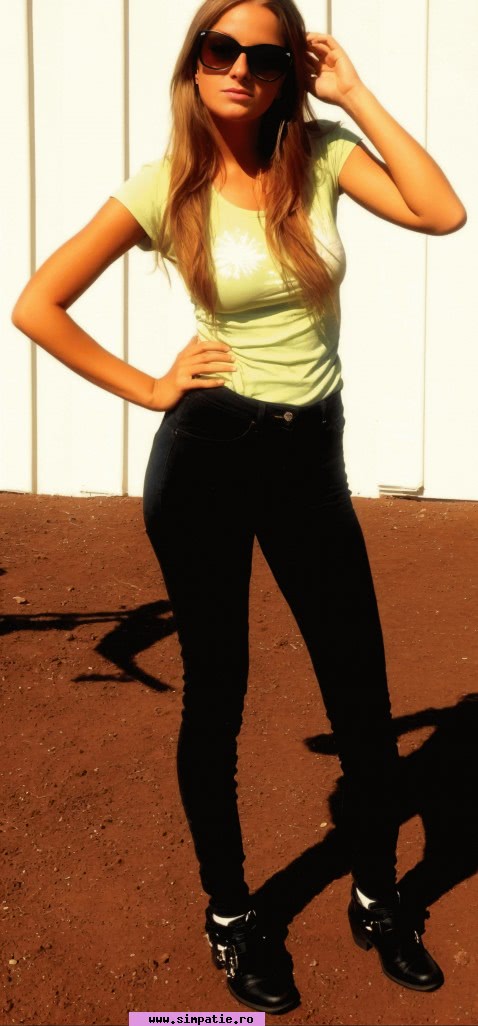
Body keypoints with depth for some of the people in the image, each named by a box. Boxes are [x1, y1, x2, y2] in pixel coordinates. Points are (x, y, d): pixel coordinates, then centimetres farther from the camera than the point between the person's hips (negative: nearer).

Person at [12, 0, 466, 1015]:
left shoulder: (321, 156, 1)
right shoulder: (164, 188, -5)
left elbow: (443, 212, -15)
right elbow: (37, 306, -3)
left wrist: (353, 94, -10)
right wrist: (148, 388, -5)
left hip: (311, 457, 3)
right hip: (207, 457, -2)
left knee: (363, 693, 8)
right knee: (216, 695, 8)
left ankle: (378, 901, 30)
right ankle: (231, 915, 28)